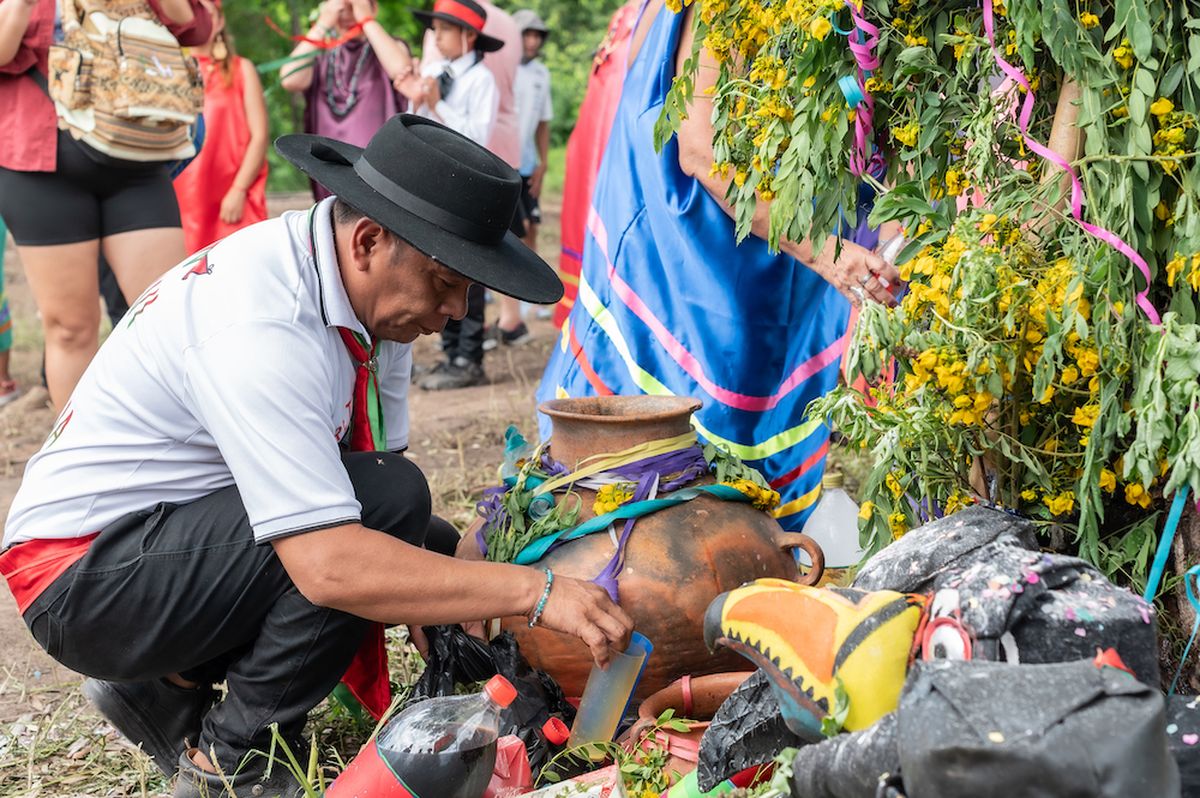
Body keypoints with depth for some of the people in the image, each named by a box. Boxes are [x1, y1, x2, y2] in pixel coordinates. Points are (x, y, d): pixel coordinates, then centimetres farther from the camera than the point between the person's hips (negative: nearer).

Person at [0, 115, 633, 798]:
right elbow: (329, 565, -36)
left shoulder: (374, 287, -3)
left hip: (179, 535, 9)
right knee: (390, 501, -25)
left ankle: (167, 685, 10)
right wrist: (534, 591, -33)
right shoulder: (262, 327, -31)